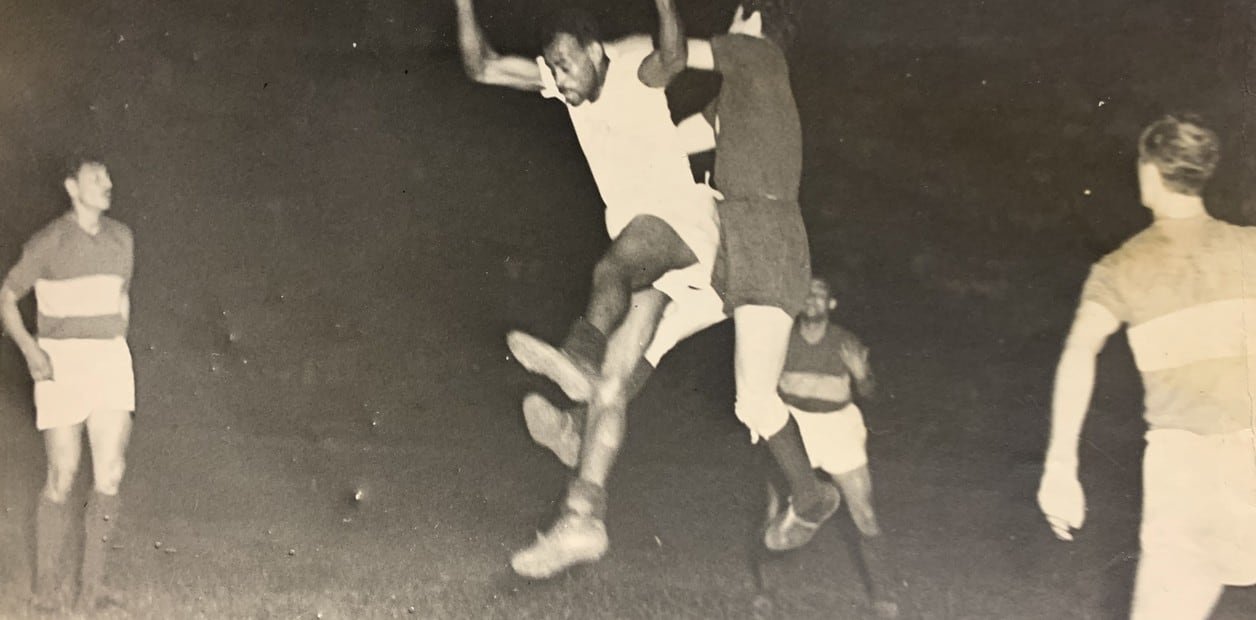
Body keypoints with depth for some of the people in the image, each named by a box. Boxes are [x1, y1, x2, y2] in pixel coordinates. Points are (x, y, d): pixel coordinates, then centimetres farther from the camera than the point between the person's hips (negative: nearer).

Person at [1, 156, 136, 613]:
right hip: (61, 363, -4)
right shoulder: (48, 243, -7)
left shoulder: (121, 238, 8)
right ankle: (47, 584, 13)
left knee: (110, 473, -5)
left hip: (110, 359, 4)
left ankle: (92, 582, 6)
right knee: (63, 476, -3)